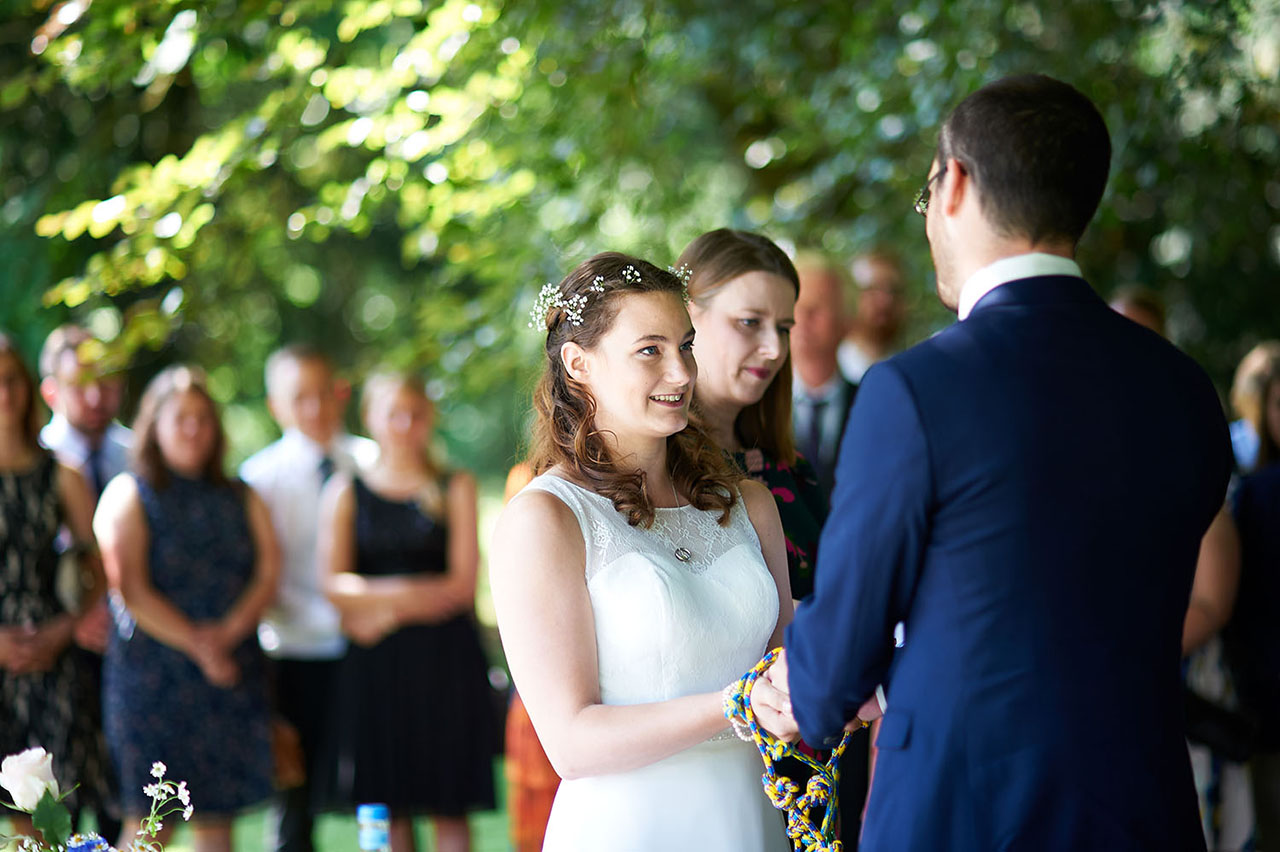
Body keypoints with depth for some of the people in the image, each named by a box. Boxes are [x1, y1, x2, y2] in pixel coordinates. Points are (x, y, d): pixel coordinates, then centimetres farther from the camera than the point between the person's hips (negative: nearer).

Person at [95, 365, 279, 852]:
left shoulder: (241, 499, 15)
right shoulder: (127, 495, 2)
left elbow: (268, 573, 4)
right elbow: (133, 592, -7)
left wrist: (227, 633, -13)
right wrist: (196, 645, -14)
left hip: (231, 673, 4)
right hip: (152, 674, -4)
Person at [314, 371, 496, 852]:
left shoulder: (456, 488, 7)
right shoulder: (346, 492, 10)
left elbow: (462, 585, -2)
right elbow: (334, 584, -1)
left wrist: (383, 608, -10)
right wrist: (399, 592, -15)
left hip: (443, 657, -1)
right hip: (375, 665, 1)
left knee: (449, 806, -3)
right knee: (388, 805, 0)